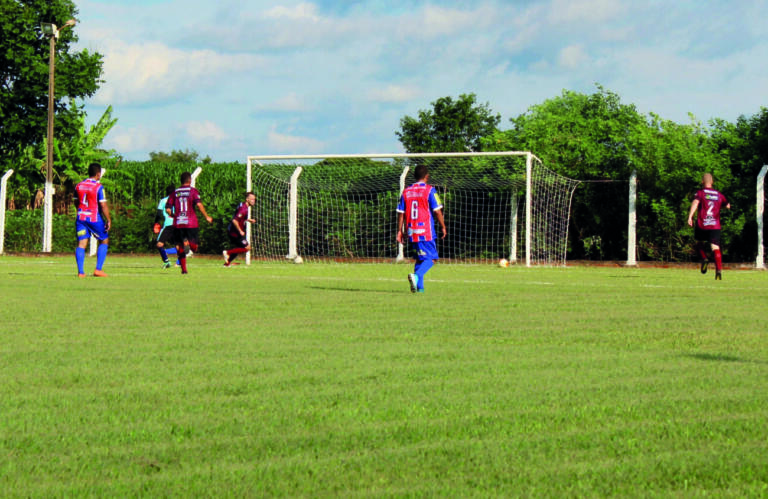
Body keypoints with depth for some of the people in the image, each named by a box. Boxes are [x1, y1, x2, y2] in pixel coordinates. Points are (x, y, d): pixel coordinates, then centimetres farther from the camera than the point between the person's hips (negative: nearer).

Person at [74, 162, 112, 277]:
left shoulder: (78, 186, 6)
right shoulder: (99, 187, -11)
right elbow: (103, 205, -14)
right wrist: (108, 220, -8)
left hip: (81, 217, 5)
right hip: (94, 218, -5)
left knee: (81, 244, 3)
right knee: (104, 241, 12)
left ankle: (80, 271, -8)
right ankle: (98, 269, 3)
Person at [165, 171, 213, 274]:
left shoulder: (175, 192, 10)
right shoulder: (193, 191, 2)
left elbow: (168, 209, 6)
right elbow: (199, 204, -12)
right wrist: (207, 217, -3)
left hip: (178, 224, 3)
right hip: (191, 223, -3)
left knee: (180, 248, 10)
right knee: (194, 248, 1)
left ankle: (183, 269, 1)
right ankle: (189, 242, -32)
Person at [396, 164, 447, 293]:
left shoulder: (406, 192, 10)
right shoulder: (429, 190, -5)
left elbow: (400, 213, 9)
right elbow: (437, 211, -8)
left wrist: (400, 231, 14)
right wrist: (443, 227, 2)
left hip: (412, 232, 5)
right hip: (426, 232, -5)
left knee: (419, 258, 15)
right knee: (431, 258, -2)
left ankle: (419, 286, 8)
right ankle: (416, 276, -26)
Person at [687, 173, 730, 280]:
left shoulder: (700, 192, 2)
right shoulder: (719, 194, 13)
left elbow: (695, 203, -16)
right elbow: (728, 206, 27)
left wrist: (690, 216, -25)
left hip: (702, 224, -2)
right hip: (715, 226, 2)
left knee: (699, 243, 22)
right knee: (715, 248, -6)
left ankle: (704, 259, -3)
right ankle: (719, 270, -22)